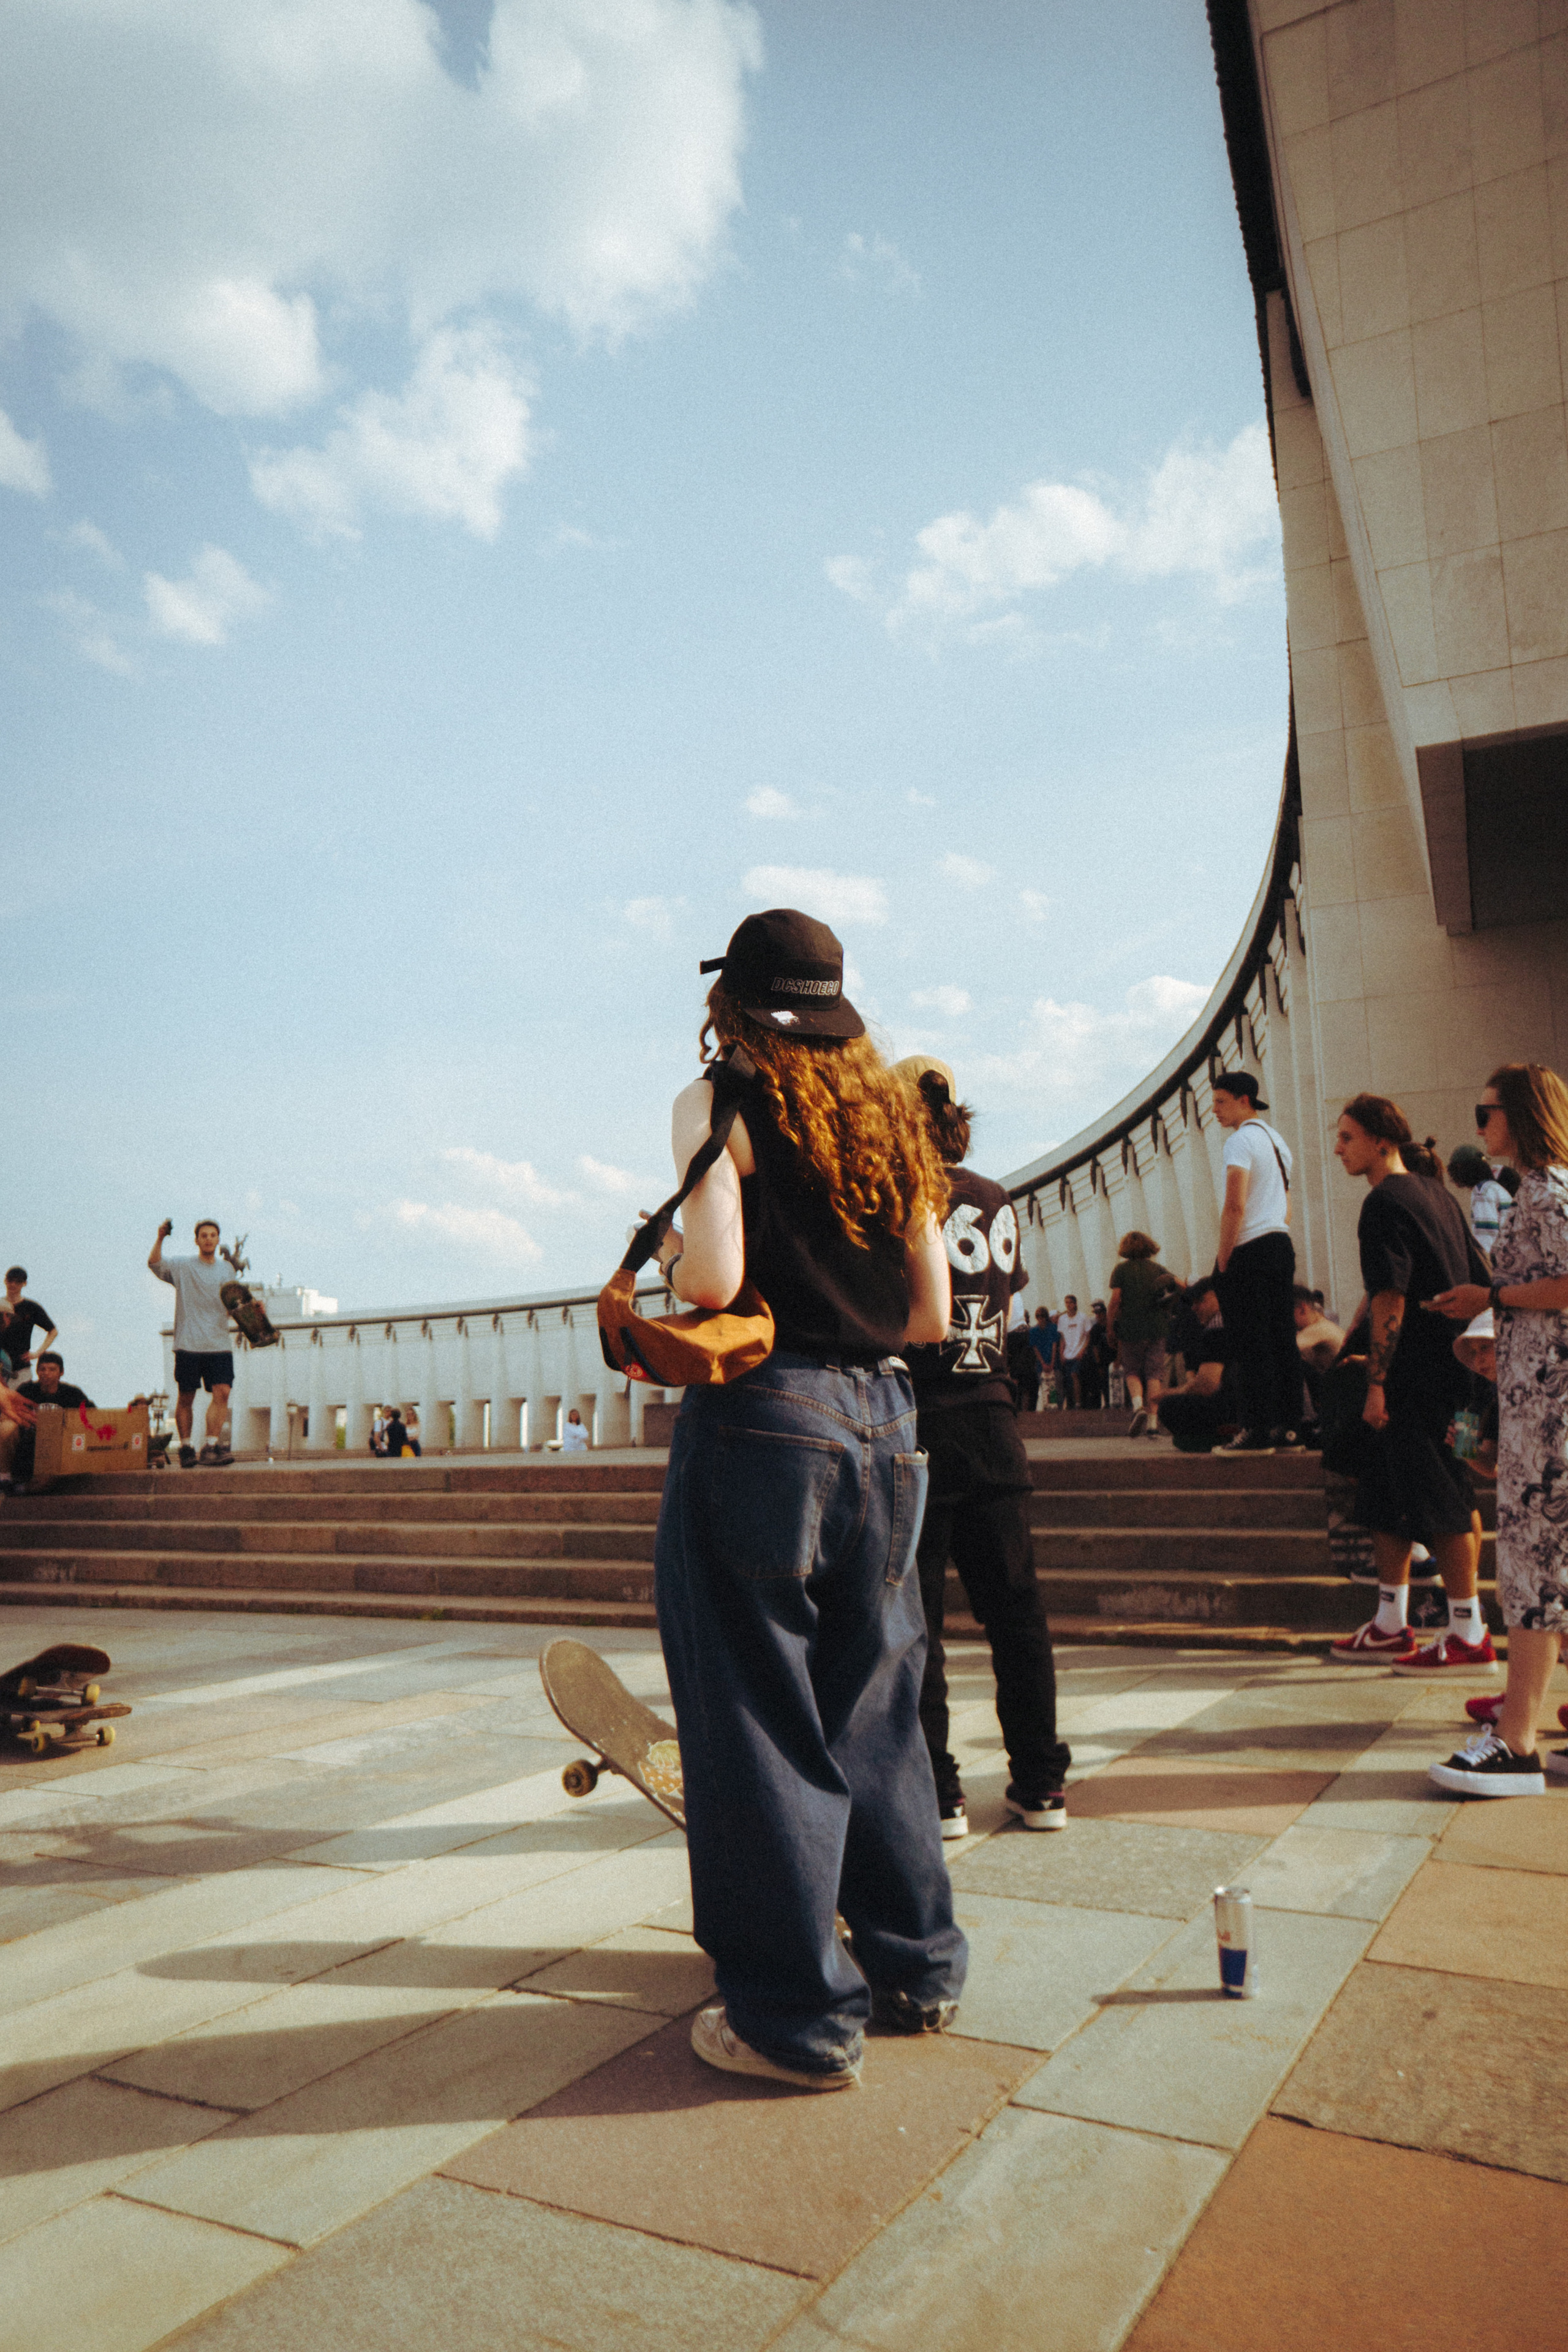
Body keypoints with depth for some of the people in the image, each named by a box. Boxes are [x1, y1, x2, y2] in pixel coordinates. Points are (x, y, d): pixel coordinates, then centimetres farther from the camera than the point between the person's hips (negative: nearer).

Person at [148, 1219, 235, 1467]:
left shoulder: (227, 1272, 17)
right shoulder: (183, 1267, 7)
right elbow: (154, 1263, -10)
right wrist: (161, 1238, -24)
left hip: (219, 1343, 3)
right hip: (188, 1343, -2)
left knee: (222, 1393, -11)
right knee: (186, 1398, 2)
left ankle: (211, 1445, -9)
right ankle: (186, 1446, 14)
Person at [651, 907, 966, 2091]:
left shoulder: (721, 1101, -4)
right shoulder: (891, 1114, 13)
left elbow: (713, 1277, -16)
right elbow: (931, 1313, 12)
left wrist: (666, 1250, 5)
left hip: (764, 1418, -6)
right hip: (883, 1420, 6)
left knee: (760, 1715, 5)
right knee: (874, 1704, 19)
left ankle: (798, 2015, 16)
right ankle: (918, 1967, 32)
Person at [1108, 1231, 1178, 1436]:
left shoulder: (1121, 1269, 2)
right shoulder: (1158, 1269, 10)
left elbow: (1116, 1298, -8)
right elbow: (1182, 1287, -1)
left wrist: (1110, 1322, 1)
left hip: (1130, 1327, -2)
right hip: (1157, 1328, 2)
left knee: (1132, 1371, 11)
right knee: (1155, 1373, 3)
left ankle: (1138, 1406, -16)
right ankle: (1152, 1421, -6)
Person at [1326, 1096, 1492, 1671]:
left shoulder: (1384, 1203, -15)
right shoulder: (1436, 1193, 15)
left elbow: (1389, 1302, -20)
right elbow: (1483, 1278, 19)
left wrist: (1377, 1382, -19)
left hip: (1417, 1379, -10)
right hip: (1453, 1364, 10)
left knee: (1439, 1505, -2)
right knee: (1386, 1498, 14)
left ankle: (1469, 1635, 6)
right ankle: (1390, 1626, 21)